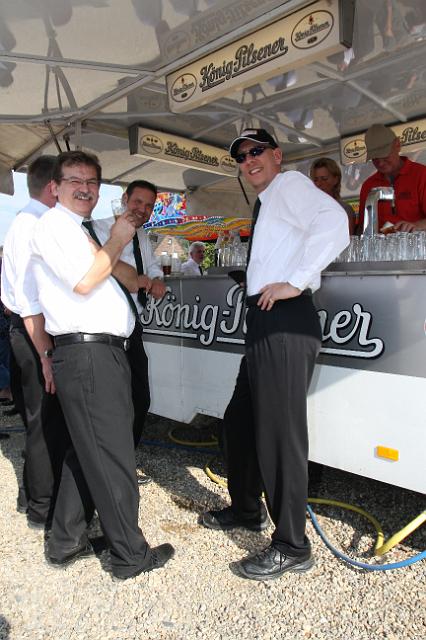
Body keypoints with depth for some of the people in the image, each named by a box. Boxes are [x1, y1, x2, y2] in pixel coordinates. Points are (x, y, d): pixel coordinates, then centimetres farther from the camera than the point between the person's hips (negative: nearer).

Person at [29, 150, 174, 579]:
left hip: (101, 353, 10)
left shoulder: (78, 231, 25)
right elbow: (84, 281, -17)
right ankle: (130, 554, 11)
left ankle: (66, 542, 30)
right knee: (112, 457, -3)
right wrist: (116, 242, -6)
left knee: (87, 451, 16)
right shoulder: (54, 225, -4)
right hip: (86, 353, -10)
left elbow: (127, 279, 26)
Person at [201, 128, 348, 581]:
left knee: (279, 434, -4)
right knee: (239, 422, 18)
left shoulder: (290, 184, -2)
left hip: (286, 323, -10)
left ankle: (292, 547, 12)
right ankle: (246, 510, 38)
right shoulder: (264, 203, 25)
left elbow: (333, 222, -21)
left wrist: (295, 282, -22)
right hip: (265, 323, 10)